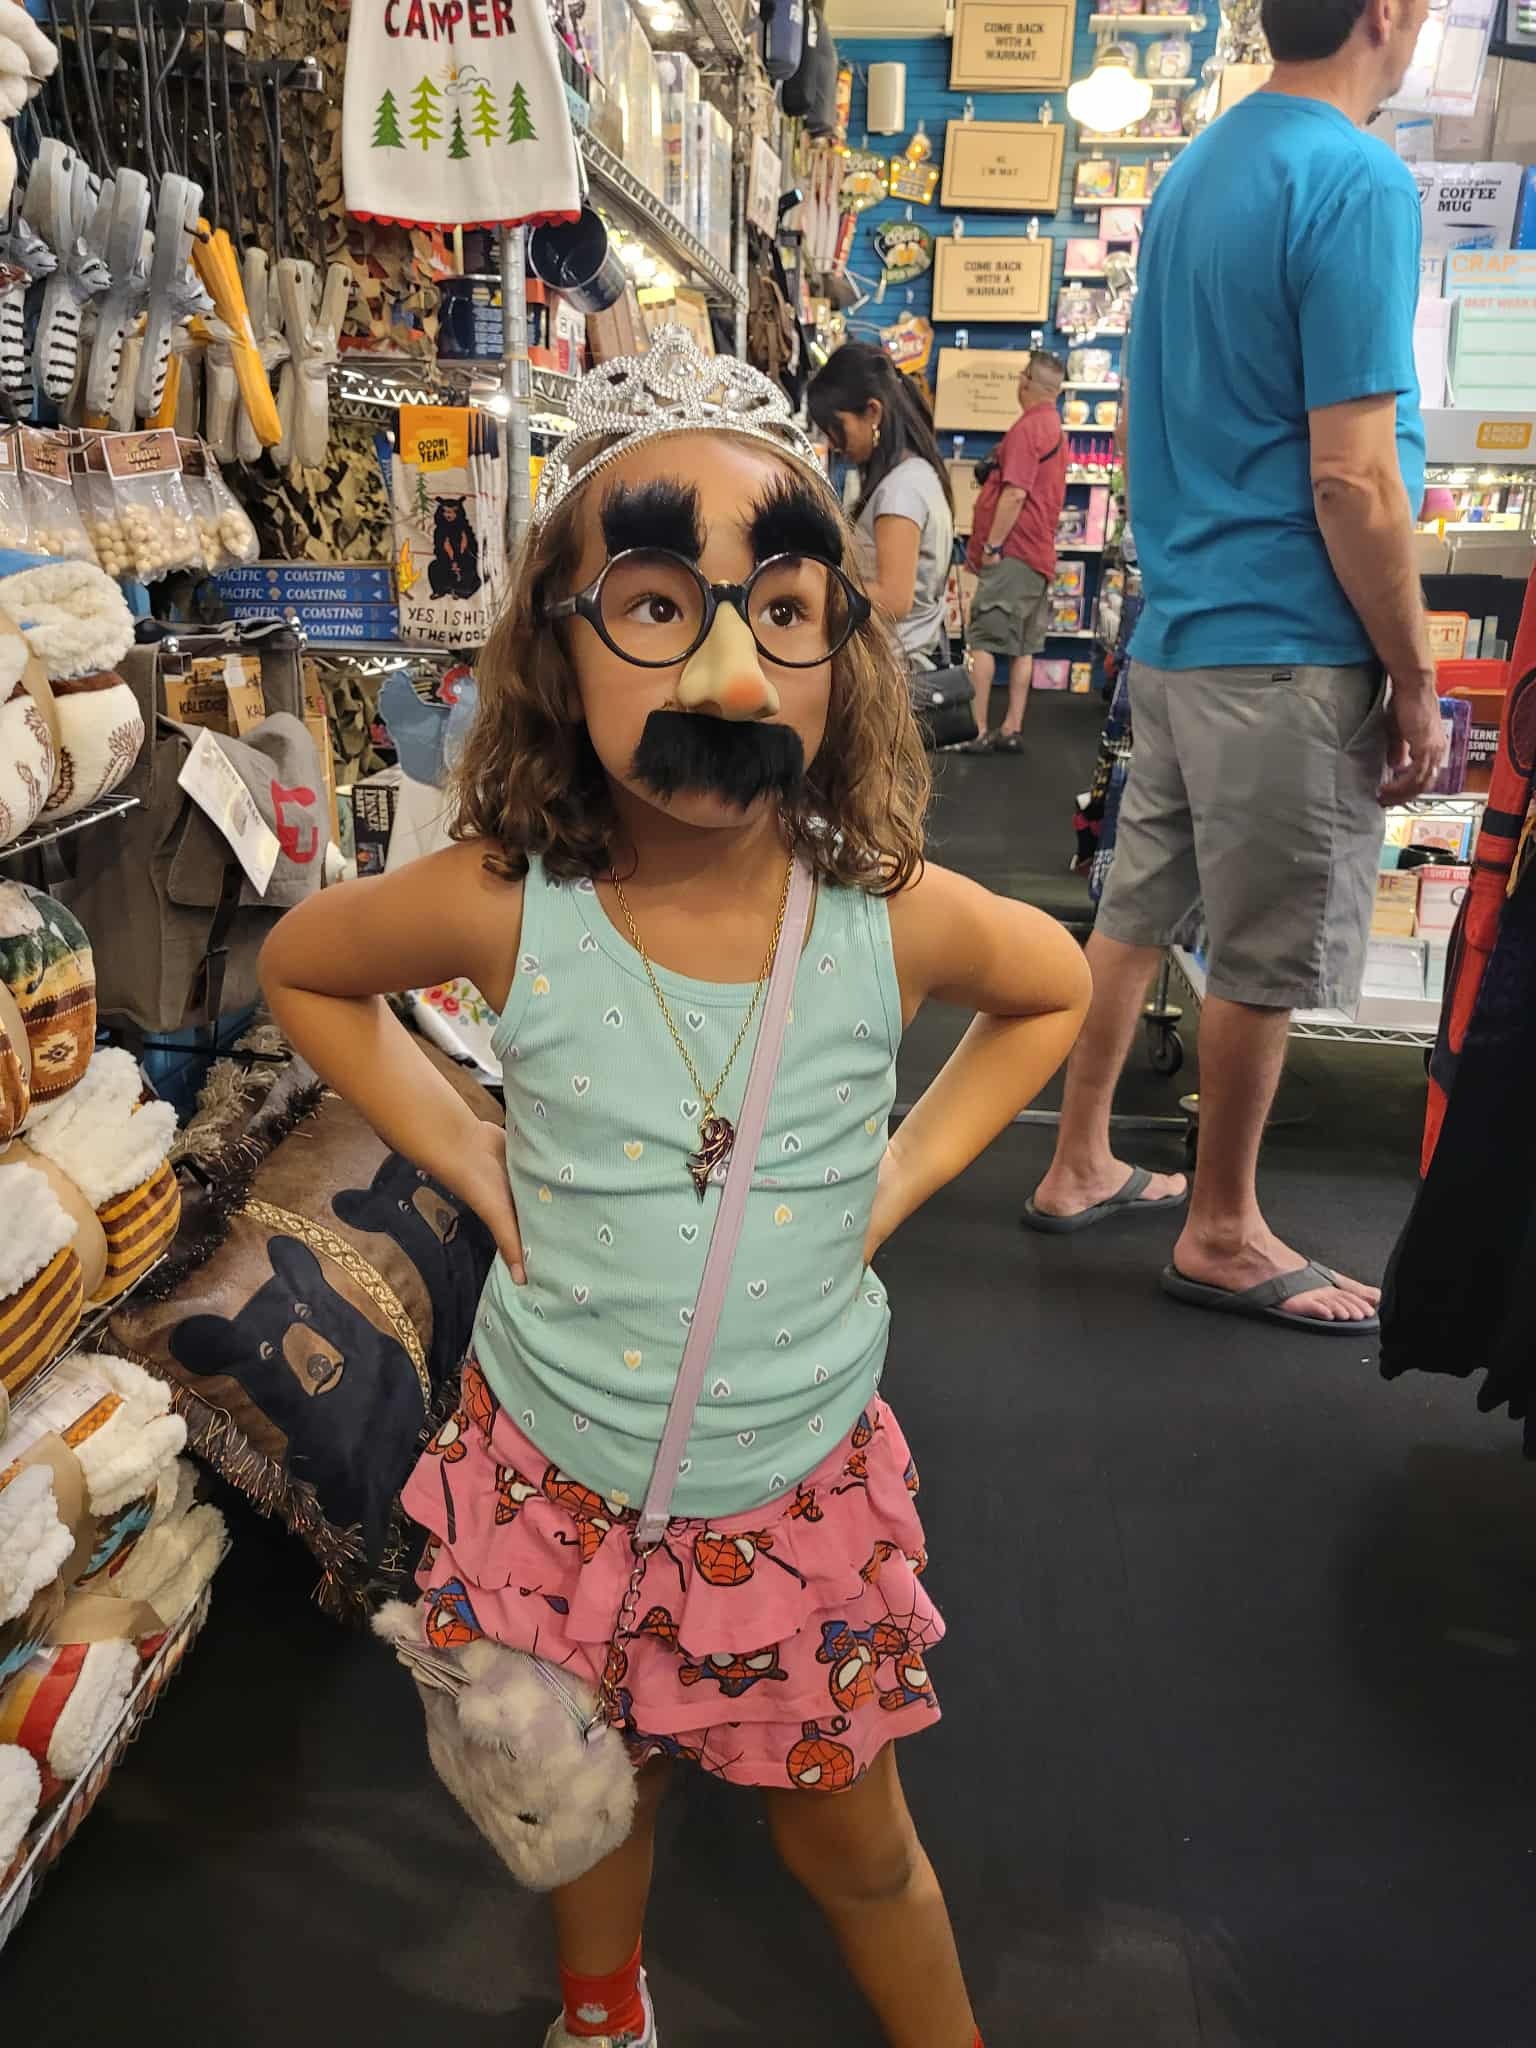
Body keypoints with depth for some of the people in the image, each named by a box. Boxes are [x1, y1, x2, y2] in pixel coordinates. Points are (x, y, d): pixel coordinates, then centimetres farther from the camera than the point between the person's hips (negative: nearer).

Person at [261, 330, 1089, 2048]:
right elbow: (300, 967, 1)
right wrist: (462, 1154, -7)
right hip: (559, 1480, 1)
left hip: (802, 1487, 0)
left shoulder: (891, 916, -18)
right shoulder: (503, 909, -20)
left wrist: (908, 1167, -5)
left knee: (852, 1843, 20)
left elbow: (1056, 990, 5)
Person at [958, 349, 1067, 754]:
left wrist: (992, 545, -16)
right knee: (1023, 646, 8)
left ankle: (977, 730, -10)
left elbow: (1015, 493, -20)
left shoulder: (1027, 427, -12)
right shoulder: (1056, 428, 18)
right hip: (1040, 554, 9)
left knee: (982, 640, -8)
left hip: (1012, 553, -9)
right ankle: (1010, 731, 10)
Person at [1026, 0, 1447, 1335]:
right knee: (1271, 959, 3)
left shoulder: (1202, 165, 13)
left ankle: (1081, 1168, 27)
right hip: (1289, 646, -8)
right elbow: (1353, 480, -19)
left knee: (1140, 910, 15)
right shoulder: (1358, 181, -14)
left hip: (1181, 626, 9)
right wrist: (1415, 680, -11)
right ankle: (1223, 1235, 18)